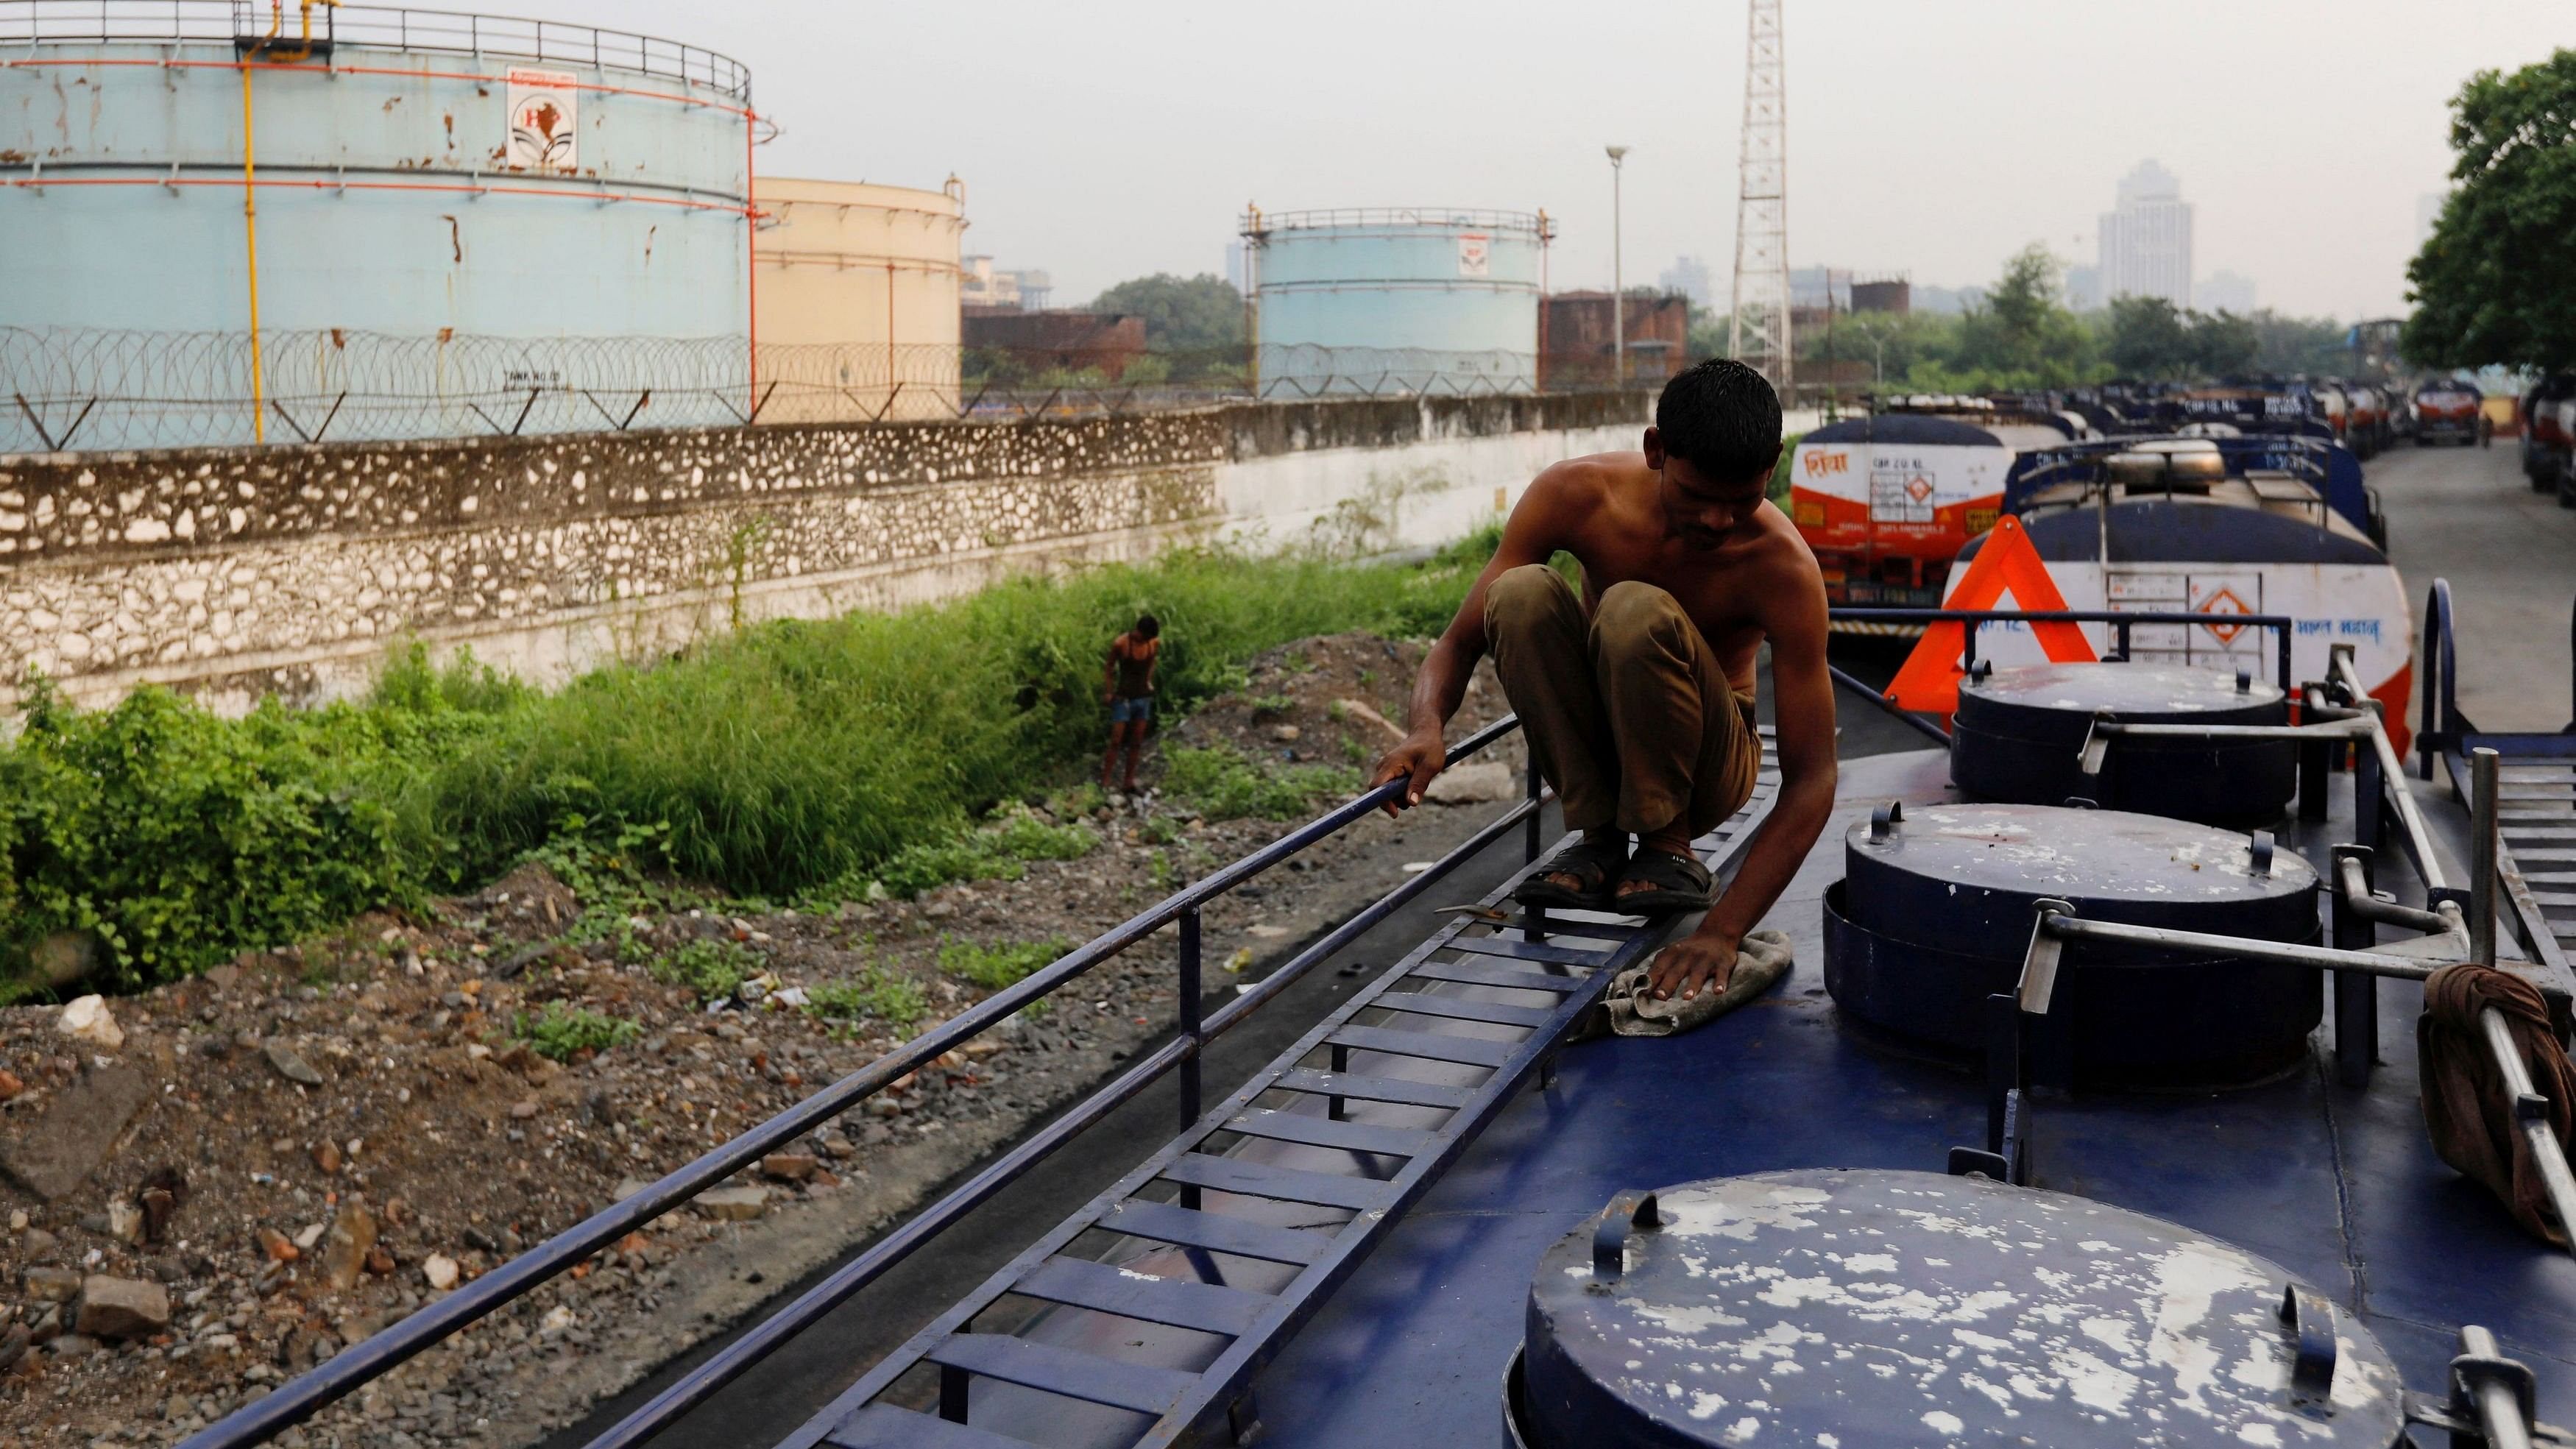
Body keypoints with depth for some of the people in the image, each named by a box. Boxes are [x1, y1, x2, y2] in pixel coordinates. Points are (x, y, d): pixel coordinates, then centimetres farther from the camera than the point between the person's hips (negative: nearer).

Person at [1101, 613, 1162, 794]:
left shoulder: (1155, 643, -5)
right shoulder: (1120, 644, -17)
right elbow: (1109, 667, -3)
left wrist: (1148, 681, 9)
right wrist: (1108, 692, -7)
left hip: (1144, 698, 4)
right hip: (1123, 698, -4)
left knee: (1136, 743, 6)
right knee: (1116, 742, -6)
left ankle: (1129, 783, 12)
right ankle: (1105, 784, -3)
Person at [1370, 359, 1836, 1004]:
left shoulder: (1782, 565, -25)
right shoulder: (1577, 495, -18)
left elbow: (1810, 780, -24)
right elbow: (1459, 643, -12)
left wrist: (1723, 931, -35)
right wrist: (1427, 729, -36)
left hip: (1705, 768, -2)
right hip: (1591, 749, 3)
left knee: (1635, 612, -33)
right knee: (1521, 592, -28)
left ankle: (1669, 847, -13)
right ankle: (1598, 837, -13)